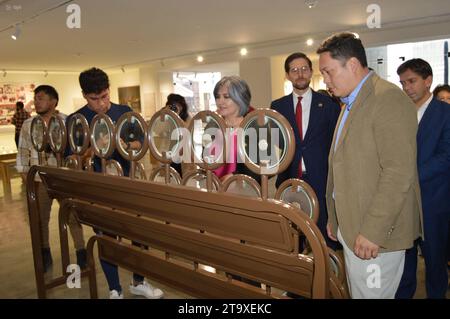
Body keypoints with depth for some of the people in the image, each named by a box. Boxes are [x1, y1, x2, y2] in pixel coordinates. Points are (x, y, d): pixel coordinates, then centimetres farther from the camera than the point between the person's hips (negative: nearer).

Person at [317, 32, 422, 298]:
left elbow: (399, 173, -22)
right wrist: (336, 218, 16)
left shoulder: (389, 99, -15)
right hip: (350, 227, 9)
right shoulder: (351, 103, 14)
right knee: (357, 292, 18)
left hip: (376, 234, -9)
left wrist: (372, 232, -21)